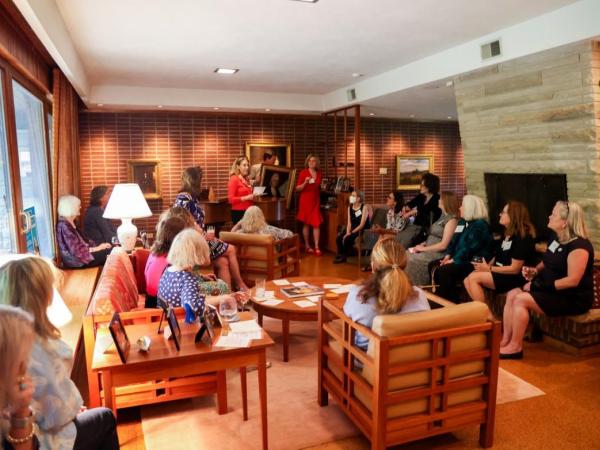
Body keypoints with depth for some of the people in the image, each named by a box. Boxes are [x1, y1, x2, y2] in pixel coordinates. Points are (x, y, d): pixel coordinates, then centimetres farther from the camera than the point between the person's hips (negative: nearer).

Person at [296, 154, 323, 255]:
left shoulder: (319, 174, 10)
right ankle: (307, 245, 13)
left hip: (316, 201, 4)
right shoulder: (303, 172, -5)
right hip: (305, 200, -4)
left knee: (316, 223, -3)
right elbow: (297, 188, -8)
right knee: (306, 223, 2)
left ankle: (317, 247, 0)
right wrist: (305, 183, -21)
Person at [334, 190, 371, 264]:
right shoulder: (350, 207, 7)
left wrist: (351, 233, -20)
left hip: (362, 230, -6)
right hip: (353, 229, 6)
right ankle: (340, 255, 3)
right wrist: (347, 232, -14)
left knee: (347, 238, -28)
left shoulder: (364, 207, -12)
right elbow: (349, 222, 4)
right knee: (339, 237, -18)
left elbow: (362, 224, -17)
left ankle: (344, 257, -4)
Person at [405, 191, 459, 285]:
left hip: (437, 253, -8)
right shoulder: (443, 217, 17)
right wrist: (422, 244, 3)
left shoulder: (452, 220, -12)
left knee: (410, 260, -22)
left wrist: (423, 249, -12)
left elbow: (443, 245, -17)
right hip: (428, 250, 8)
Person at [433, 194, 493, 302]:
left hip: (474, 262, -9)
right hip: (460, 259, 9)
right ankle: (440, 297, -6)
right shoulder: (462, 222, 17)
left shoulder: (480, 225, -12)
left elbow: (469, 247, -20)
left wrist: (454, 260, -19)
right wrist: (448, 255, -2)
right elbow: (454, 240, 14)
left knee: (444, 270, -29)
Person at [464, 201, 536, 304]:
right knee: (467, 280, -9)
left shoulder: (522, 237, -15)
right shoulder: (508, 234, 15)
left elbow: (515, 269, -18)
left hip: (514, 279, -9)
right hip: (500, 274, 9)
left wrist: (489, 269, -14)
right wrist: (486, 266, -2)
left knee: (473, 278, -20)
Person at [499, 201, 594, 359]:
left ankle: (515, 347, -13)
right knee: (512, 295, -6)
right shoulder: (555, 238, 8)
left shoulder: (578, 245, -21)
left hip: (573, 299, -9)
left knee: (521, 299, -24)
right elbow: (548, 263, 23)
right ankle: (505, 341, -8)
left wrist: (541, 286, -22)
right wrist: (535, 270, 2)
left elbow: (573, 280, -26)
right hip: (551, 291, 9)